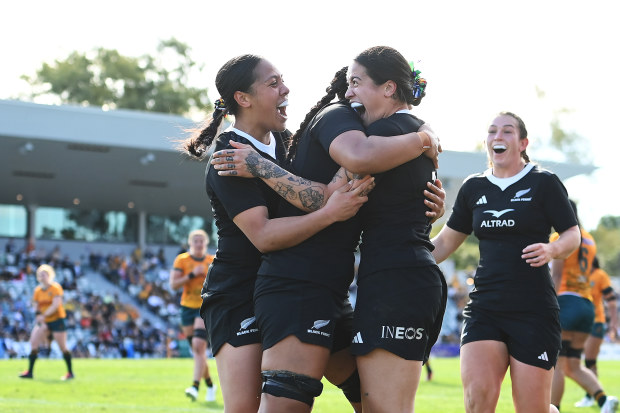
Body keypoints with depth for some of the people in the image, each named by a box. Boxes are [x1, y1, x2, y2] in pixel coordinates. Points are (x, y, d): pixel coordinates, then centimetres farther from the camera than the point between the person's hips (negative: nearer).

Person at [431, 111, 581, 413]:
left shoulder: (543, 183, 1)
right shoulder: (473, 188, 12)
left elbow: (572, 235, 3)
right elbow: (445, 242, 20)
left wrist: (552, 250, -20)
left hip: (534, 310, -3)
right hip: (484, 307, 3)